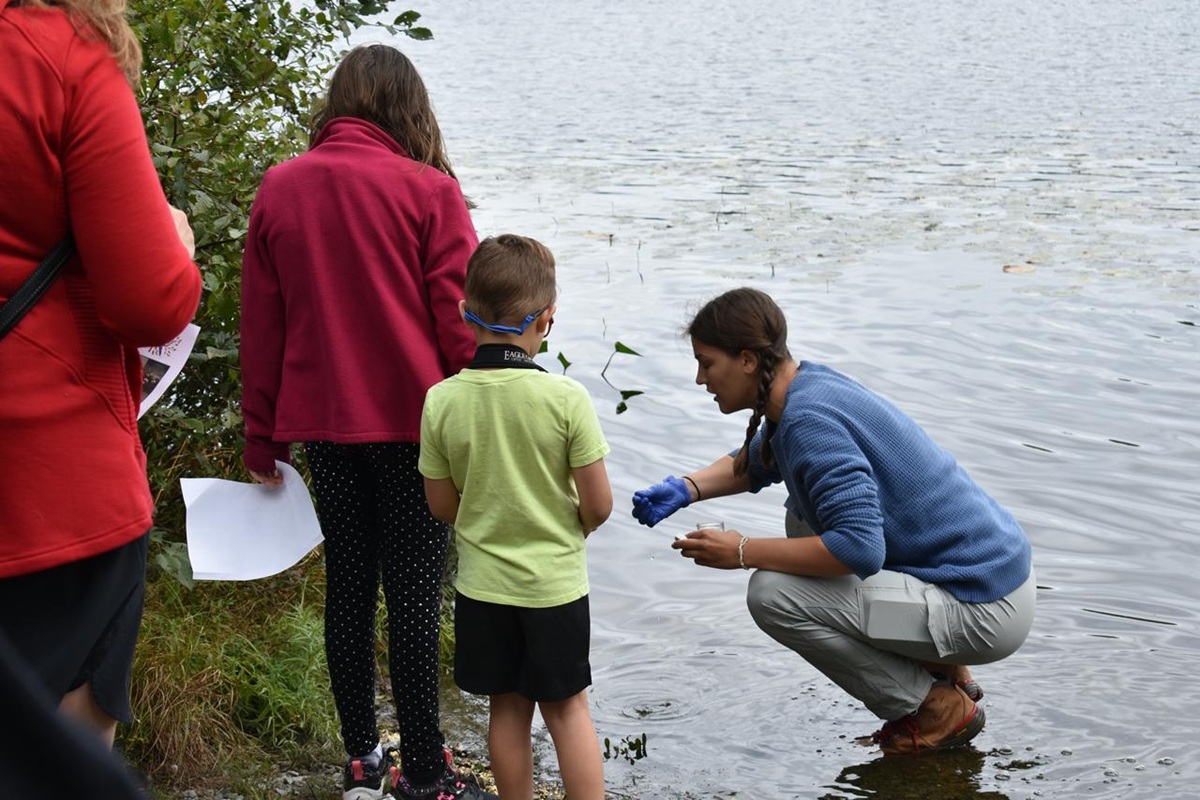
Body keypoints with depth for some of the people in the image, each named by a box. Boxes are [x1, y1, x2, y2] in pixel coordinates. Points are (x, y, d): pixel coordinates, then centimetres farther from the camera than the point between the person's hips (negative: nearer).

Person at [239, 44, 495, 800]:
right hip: (414, 420, -4)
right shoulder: (429, 190, -9)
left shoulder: (279, 188, 2)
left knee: (348, 585, 14)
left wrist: (264, 439, 12)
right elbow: (458, 321, -10)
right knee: (415, 595, 2)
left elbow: (261, 325, 6)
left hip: (323, 422, 4)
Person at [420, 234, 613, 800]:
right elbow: (598, 506, -12)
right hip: (556, 582, -1)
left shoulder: (442, 401, -12)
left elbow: (442, 505, -2)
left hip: (482, 584, 2)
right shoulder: (566, 398, -18)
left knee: (507, 709, 15)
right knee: (567, 708, 14)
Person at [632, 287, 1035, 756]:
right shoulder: (808, 385, 8)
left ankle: (936, 711, 0)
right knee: (805, 521, 22)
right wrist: (685, 489, 10)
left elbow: (860, 549, -30)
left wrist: (743, 552, -19)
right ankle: (941, 667, 22)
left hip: (984, 610, -10)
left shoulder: (809, 421, -21)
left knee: (773, 595, -17)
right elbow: (755, 463, 28)